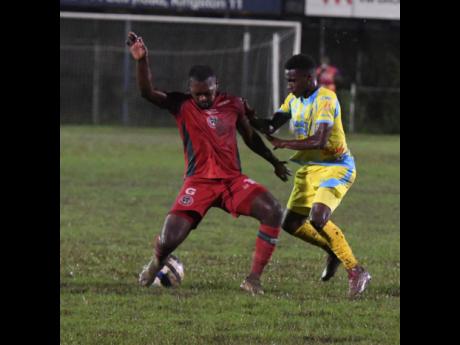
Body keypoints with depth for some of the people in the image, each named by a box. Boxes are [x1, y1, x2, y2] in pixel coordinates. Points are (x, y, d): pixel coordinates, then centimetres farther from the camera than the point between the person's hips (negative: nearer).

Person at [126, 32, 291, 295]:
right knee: (169, 240, -16)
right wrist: (142, 61, -30)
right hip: (199, 182, -2)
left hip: (233, 180, 3)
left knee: (274, 212, -22)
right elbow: (148, 93, -16)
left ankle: (254, 278, -14)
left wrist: (275, 162, 29)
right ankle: (156, 263, 25)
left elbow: (251, 137, 23)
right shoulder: (182, 106, -1)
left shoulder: (233, 105, 7)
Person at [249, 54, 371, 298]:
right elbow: (272, 126, 7)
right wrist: (252, 119, -13)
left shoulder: (325, 100, -20)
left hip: (336, 168, -9)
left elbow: (320, 141, -31)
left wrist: (284, 144, -32)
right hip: (310, 168, 9)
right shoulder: (294, 99, 7)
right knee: (291, 223, 6)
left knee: (317, 218, -27)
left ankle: (356, 272, -18)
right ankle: (333, 250, 30)